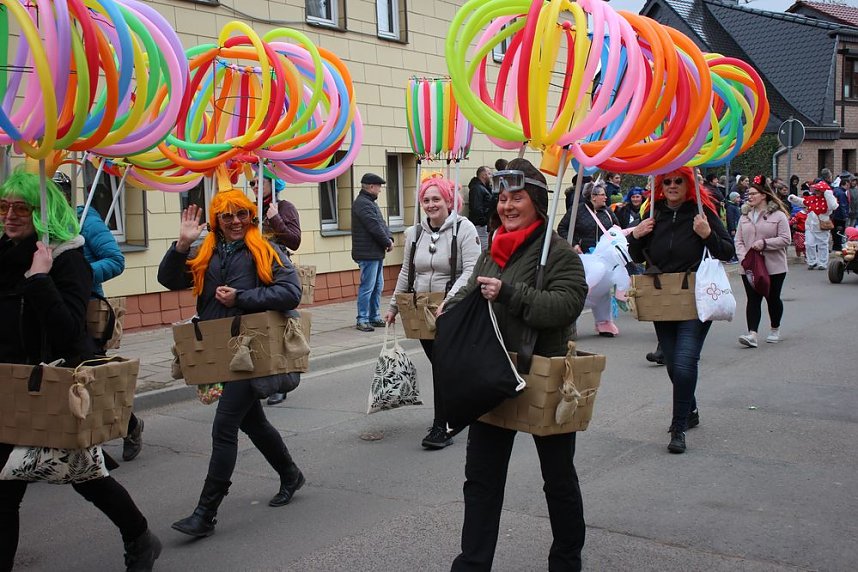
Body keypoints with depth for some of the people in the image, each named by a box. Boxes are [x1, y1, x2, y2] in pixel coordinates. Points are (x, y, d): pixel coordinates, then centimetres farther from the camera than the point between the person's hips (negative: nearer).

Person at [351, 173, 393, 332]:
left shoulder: (370, 203, 19)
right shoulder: (362, 203, -15)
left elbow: (381, 224, 17)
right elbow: (375, 227, -19)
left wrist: (389, 238, 0)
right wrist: (388, 242, -8)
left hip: (376, 253, 11)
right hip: (368, 253, -11)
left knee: (377, 287, 14)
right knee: (367, 287, -7)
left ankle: (374, 317, 22)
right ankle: (362, 320, -2)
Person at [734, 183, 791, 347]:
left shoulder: (778, 215, -4)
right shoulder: (745, 216, 9)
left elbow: (785, 239, -9)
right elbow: (738, 240, 6)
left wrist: (764, 243, -20)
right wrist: (743, 257, -9)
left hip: (774, 267, -3)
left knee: (773, 298, 10)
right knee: (753, 299, -6)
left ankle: (775, 330, 30)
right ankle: (752, 334, -14)